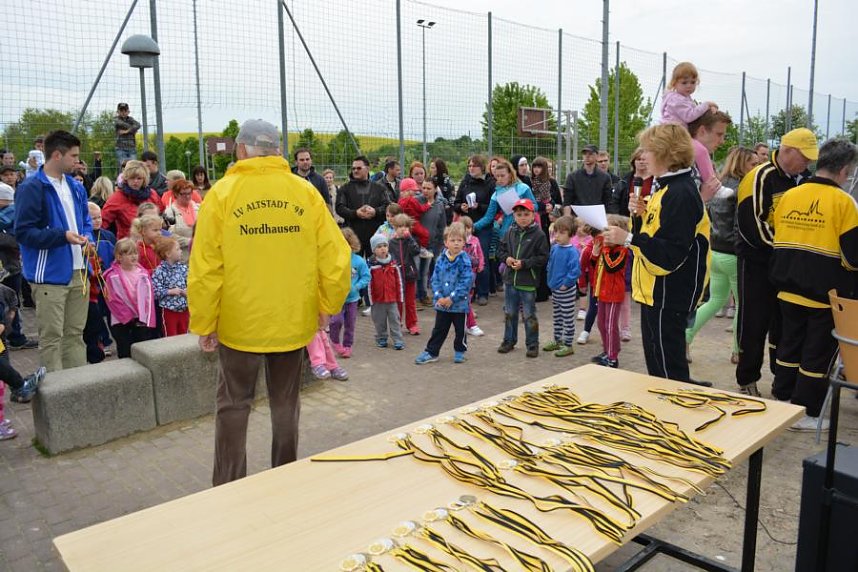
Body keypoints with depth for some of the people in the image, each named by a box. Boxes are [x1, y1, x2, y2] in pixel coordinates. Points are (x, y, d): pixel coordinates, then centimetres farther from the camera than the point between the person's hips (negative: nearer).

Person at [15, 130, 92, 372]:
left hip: (78, 271, 7)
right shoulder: (31, 188, -11)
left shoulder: (76, 187, 11)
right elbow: (23, 232, -14)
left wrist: (87, 238, 2)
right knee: (51, 336, 1)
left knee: (75, 333, 14)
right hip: (50, 275, -7)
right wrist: (62, 235, -24)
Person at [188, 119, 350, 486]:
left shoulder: (222, 193, -7)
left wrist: (203, 324, 1)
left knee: (233, 405, 14)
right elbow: (336, 258, -5)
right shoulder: (306, 192, -3)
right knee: (286, 403, 17)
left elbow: (205, 268, -9)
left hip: (239, 322, -2)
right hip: (294, 320, 2)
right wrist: (327, 307, 9)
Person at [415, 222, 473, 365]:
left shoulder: (465, 261, -12)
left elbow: (466, 283, -17)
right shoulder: (441, 259, -1)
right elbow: (435, 279, 1)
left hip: (459, 303, -3)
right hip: (442, 303, 3)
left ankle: (459, 351, 32)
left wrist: (452, 298, -19)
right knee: (439, 329, 12)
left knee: (460, 329, 13)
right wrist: (438, 296, -12)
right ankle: (431, 352, 21)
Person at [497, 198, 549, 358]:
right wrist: (506, 258, -7)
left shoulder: (538, 235, -9)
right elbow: (501, 249, 14)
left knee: (529, 315, 4)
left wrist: (524, 263, -18)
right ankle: (509, 340, 31)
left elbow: (543, 258, -11)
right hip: (510, 279, 5)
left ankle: (532, 344, 17)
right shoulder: (510, 232, 3)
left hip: (528, 282, -4)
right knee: (509, 313, 16)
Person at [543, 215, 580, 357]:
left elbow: (575, 271, -24)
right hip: (554, 289, 8)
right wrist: (551, 279, 10)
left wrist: (565, 284, -19)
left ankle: (568, 345, 16)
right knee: (556, 317, 20)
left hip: (567, 291, -8)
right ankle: (557, 341, 35)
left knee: (568, 319, 5)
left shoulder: (572, 251, -19)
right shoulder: (554, 248, 3)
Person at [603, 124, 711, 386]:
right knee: (654, 358, 20)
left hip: (669, 294, -10)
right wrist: (639, 214, 0)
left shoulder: (681, 194, -19)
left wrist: (628, 239, -30)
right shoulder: (663, 187, 13)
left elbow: (673, 253, -26)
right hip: (654, 290, 10)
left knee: (668, 365, 1)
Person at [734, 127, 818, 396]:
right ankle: (747, 382, 12)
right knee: (754, 325, 0)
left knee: (784, 324, 14)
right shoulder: (760, 178, -13)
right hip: (757, 263, -7)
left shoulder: (802, 179, 9)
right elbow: (751, 226, -20)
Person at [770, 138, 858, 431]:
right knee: (818, 354, 8)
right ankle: (805, 413, 15)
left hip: (789, 291, 5)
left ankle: (780, 399, 31)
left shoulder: (788, 196, 1)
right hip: (825, 294, -5)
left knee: (789, 346, 19)